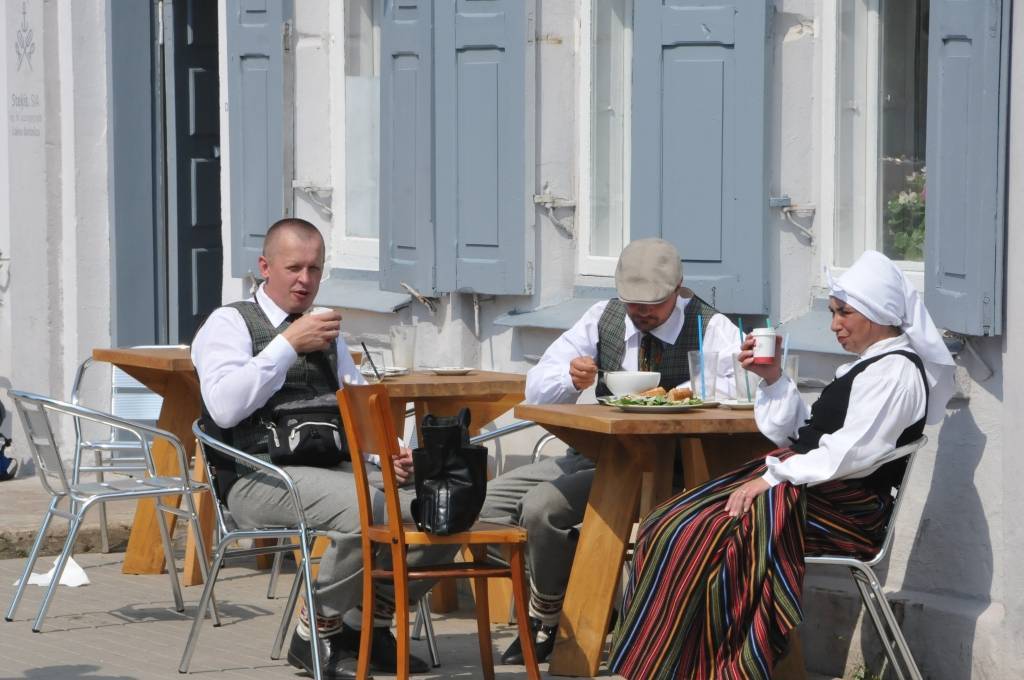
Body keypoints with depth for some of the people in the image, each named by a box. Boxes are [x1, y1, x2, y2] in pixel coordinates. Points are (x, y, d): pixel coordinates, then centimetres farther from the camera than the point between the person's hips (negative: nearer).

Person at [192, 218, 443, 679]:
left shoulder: (325, 333, 27)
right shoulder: (230, 323, 6)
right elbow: (224, 407, -12)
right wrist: (288, 345, -9)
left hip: (336, 467, 7)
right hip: (261, 477, -7)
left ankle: (368, 624, 1)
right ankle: (317, 632, -12)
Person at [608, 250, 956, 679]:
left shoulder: (895, 370, -10)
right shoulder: (870, 366, 23)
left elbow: (852, 455, -21)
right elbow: (798, 436, 22)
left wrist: (772, 478, -20)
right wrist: (774, 379, 9)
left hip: (846, 510, -10)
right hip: (808, 488, 10)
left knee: (693, 536, -24)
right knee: (669, 527, -7)